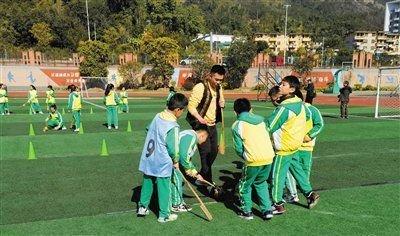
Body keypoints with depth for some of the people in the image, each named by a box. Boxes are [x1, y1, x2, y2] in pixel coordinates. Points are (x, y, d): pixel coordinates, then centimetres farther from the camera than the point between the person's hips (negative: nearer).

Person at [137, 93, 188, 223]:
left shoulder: (157, 116, -1)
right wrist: (176, 161, 0)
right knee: (164, 188, 8)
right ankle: (164, 215, 21)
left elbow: (149, 129, 14)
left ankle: (143, 207, 36)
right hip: (162, 164, -7)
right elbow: (173, 148, -17)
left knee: (147, 183, 22)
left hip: (148, 160, 7)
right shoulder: (173, 126, -22)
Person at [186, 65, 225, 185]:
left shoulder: (219, 88, 7)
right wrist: (200, 118, -34)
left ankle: (202, 175, 32)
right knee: (206, 153, -6)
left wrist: (222, 103, -4)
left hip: (212, 125, 8)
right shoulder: (200, 87, -17)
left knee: (214, 152, 13)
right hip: (201, 125, -8)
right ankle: (208, 182, 5)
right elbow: (191, 106, -18)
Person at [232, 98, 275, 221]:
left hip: (254, 160, -5)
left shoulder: (237, 125, 0)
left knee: (245, 185, 18)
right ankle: (267, 210, 25)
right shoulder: (261, 120, 14)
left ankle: (247, 212, 25)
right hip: (269, 157, 5)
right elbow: (268, 137, 16)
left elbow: (238, 148, -1)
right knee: (261, 183, 26)